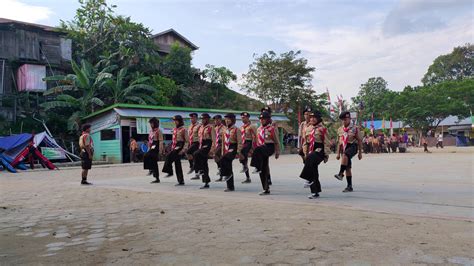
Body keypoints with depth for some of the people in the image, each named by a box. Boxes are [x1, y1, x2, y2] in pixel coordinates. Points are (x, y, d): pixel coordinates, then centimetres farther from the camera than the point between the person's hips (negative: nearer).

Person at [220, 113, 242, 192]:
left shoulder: (236, 130, -5)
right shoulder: (225, 130, 14)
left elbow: (240, 142, -10)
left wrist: (238, 152, -18)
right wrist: (223, 152, 17)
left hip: (233, 149, -7)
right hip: (226, 150, 7)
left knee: (223, 159, -32)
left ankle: (227, 174, -12)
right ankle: (230, 187, 14)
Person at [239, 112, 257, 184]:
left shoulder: (251, 127, -7)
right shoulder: (241, 127, 16)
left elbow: (254, 138, -12)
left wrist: (252, 148, -18)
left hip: (248, 143, -7)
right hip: (243, 144, 8)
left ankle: (244, 166, -14)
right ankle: (248, 178, 14)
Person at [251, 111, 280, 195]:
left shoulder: (272, 129, -2)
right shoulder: (259, 129, 15)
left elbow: (277, 141, 0)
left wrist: (277, 152, -2)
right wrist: (256, 153, 18)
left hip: (269, 147, -6)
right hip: (262, 149, 6)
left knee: (258, 150, -37)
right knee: (263, 169, 4)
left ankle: (257, 167, -31)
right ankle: (266, 189, 12)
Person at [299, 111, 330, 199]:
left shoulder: (322, 129, -4)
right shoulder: (307, 128, 13)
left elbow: (326, 143, -5)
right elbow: (305, 141, 20)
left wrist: (326, 155, -9)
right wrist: (305, 153, 16)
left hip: (319, 150, -6)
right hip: (310, 151, 6)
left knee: (310, 159, -36)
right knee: (313, 172, 6)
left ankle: (309, 179, -28)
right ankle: (315, 192, 16)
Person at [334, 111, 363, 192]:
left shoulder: (355, 128, -2)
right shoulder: (340, 129, 12)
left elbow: (359, 141, -1)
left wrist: (360, 152, -4)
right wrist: (338, 153, 12)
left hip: (352, 147, -5)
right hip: (344, 148, 5)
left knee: (345, 155, -37)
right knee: (348, 168, 6)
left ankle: (341, 174, -38)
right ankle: (349, 186, 11)